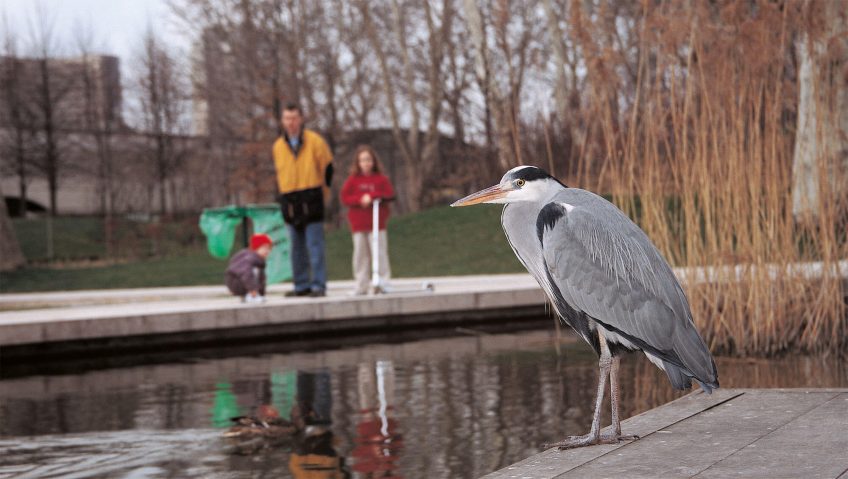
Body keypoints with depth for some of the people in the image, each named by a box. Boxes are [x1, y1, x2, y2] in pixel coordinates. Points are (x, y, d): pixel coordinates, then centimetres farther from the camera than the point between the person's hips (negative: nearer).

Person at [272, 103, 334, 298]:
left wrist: (324, 186, 10)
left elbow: (327, 165, 6)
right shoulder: (278, 146, 11)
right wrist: (282, 195, 15)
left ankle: (318, 285, -5)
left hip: (311, 199, -4)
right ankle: (301, 285, 11)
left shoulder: (314, 141, -2)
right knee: (297, 247, 7)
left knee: (315, 245, -6)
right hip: (289, 201, 4)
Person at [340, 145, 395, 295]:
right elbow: (345, 197, -1)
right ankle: (361, 285, 9)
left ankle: (383, 281, -1)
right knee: (360, 254, 5)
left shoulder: (381, 179, 3)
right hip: (358, 224, 2)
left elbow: (390, 194, -7)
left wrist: (372, 196, -17)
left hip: (377, 223, -2)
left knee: (379, 253, -5)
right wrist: (360, 200, -16)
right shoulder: (353, 179, 6)